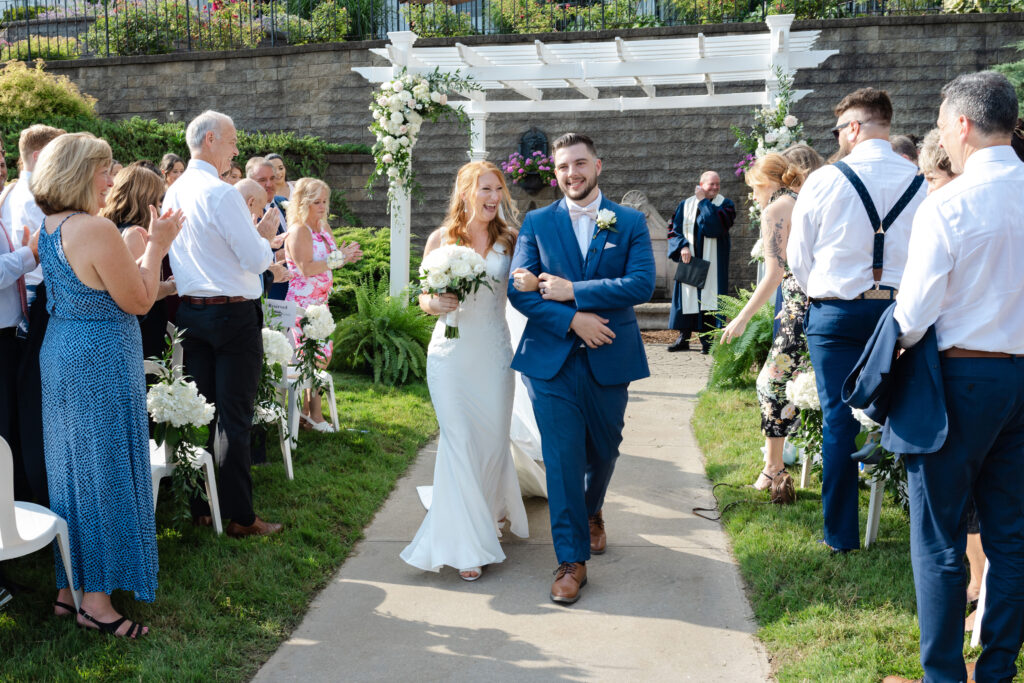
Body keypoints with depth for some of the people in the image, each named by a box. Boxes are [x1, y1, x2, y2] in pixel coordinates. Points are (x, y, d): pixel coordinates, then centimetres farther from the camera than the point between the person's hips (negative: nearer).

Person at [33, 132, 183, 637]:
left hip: (59, 354, 9)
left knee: (70, 468, 16)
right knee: (103, 472, 0)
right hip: (101, 364, -9)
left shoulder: (47, 228, 8)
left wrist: (149, 245, 16)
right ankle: (96, 600, 10)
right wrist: (156, 246, -5)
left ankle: (67, 586, 28)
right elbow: (138, 301, -15)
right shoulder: (96, 230, -21)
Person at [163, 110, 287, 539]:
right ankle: (240, 516, 6)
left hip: (189, 311, 8)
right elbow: (255, 259, -17)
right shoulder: (222, 194, -16)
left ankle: (200, 507, 22)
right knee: (235, 415, -1)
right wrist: (266, 234, 3)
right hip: (233, 313, -8)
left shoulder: (174, 193, 9)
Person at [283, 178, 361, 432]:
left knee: (322, 354, 10)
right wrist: (337, 259, -19)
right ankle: (315, 415, 4)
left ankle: (306, 409, 20)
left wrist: (345, 257, 1)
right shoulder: (299, 230, -14)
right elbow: (306, 268, -22)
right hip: (303, 302, -9)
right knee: (317, 356, -6)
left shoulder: (322, 228, 12)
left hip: (319, 301, 9)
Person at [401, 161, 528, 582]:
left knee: (492, 441, 7)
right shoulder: (440, 240, 2)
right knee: (460, 443, -2)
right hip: (450, 354, -1)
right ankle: (467, 544, 8)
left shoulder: (509, 240, 5)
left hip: (494, 354, 1)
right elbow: (424, 299, 7)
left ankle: (490, 514, 36)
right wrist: (436, 303, -15)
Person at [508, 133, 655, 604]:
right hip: (552, 357, -1)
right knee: (562, 456, -4)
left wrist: (570, 290, -17)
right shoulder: (537, 222, 4)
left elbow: (642, 284, -12)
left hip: (609, 358, 1)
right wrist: (573, 319, -17)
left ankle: (591, 513, 48)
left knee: (603, 450, 18)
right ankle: (571, 560, 7)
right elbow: (518, 291, -4)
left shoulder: (631, 222, 3)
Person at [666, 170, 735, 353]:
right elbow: (674, 229, 8)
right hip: (688, 260, 2)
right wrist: (682, 246, -10)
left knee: (708, 297, -5)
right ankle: (684, 338, 12)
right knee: (687, 298, 4)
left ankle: (707, 339, 1)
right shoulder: (686, 205, 10)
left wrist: (704, 201, -8)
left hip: (711, 262, -2)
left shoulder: (725, 204, 2)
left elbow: (717, 225, -17)